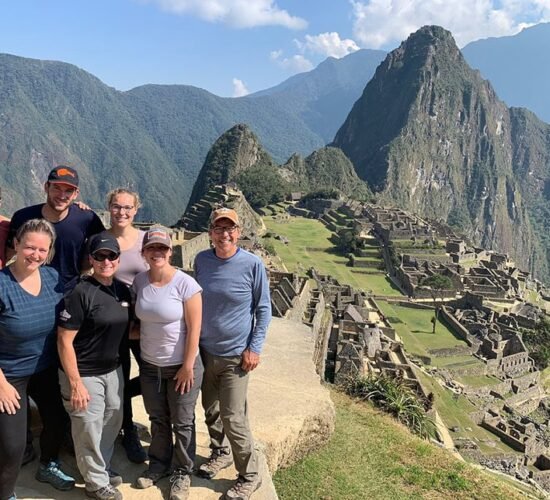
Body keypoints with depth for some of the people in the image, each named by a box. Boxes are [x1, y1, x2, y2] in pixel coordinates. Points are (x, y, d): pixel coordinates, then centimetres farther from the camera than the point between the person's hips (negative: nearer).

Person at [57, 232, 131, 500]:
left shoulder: (123, 290, 2)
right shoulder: (81, 292, -20)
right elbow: (64, 341, -19)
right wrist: (75, 383, -20)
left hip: (113, 370, 7)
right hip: (84, 374, -7)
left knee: (112, 423, 20)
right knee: (89, 429, 5)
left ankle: (103, 468, 43)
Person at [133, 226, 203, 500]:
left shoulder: (185, 284, -19)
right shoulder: (139, 281, -4)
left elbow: (194, 329, -17)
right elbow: (139, 318, 9)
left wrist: (187, 366, -16)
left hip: (181, 366, -4)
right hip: (149, 365, 4)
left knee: (182, 423, 11)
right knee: (157, 419, 21)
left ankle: (182, 472, 30)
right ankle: (159, 463, 42)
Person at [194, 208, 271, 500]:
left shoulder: (252, 264, -14)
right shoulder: (201, 260, -3)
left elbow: (263, 309, -6)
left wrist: (254, 348, -10)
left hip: (236, 354, -4)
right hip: (204, 350, 5)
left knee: (233, 418, -2)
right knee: (210, 410, 18)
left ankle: (249, 476, 17)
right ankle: (220, 453, 43)